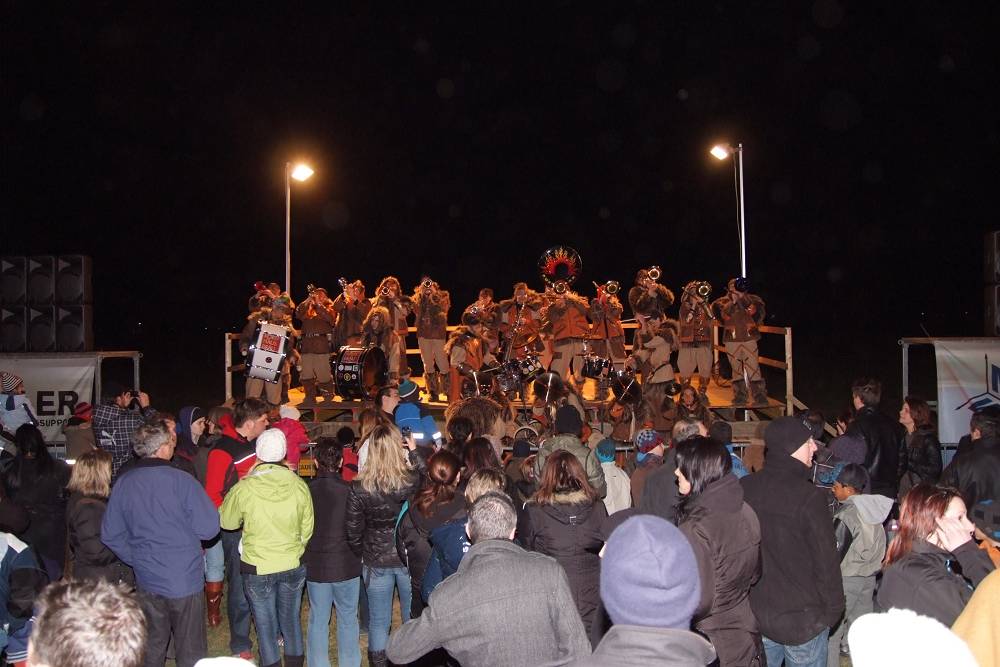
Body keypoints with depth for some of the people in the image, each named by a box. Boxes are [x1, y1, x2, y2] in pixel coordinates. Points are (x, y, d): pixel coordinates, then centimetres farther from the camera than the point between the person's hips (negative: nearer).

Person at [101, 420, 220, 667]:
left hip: (146, 581, 5)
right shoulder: (181, 481, -19)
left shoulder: (123, 484, -4)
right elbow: (209, 528, -18)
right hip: (185, 580, -5)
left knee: (153, 646, 21)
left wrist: (136, 558, 13)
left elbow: (110, 535, 3)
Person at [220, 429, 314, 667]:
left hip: (258, 568, -2)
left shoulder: (244, 489, -17)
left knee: (266, 626, 12)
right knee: (292, 620, 20)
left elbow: (227, 521, 2)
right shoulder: (299, 485, -12)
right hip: (294, 566, 3)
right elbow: (307, 529, -2)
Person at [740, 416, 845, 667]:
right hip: (801, 618, -5)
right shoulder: (809, 498, -20)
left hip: (754, 615, 5)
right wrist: (833, 609, -1)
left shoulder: (743, 489, -4)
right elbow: (826, 559, -15)